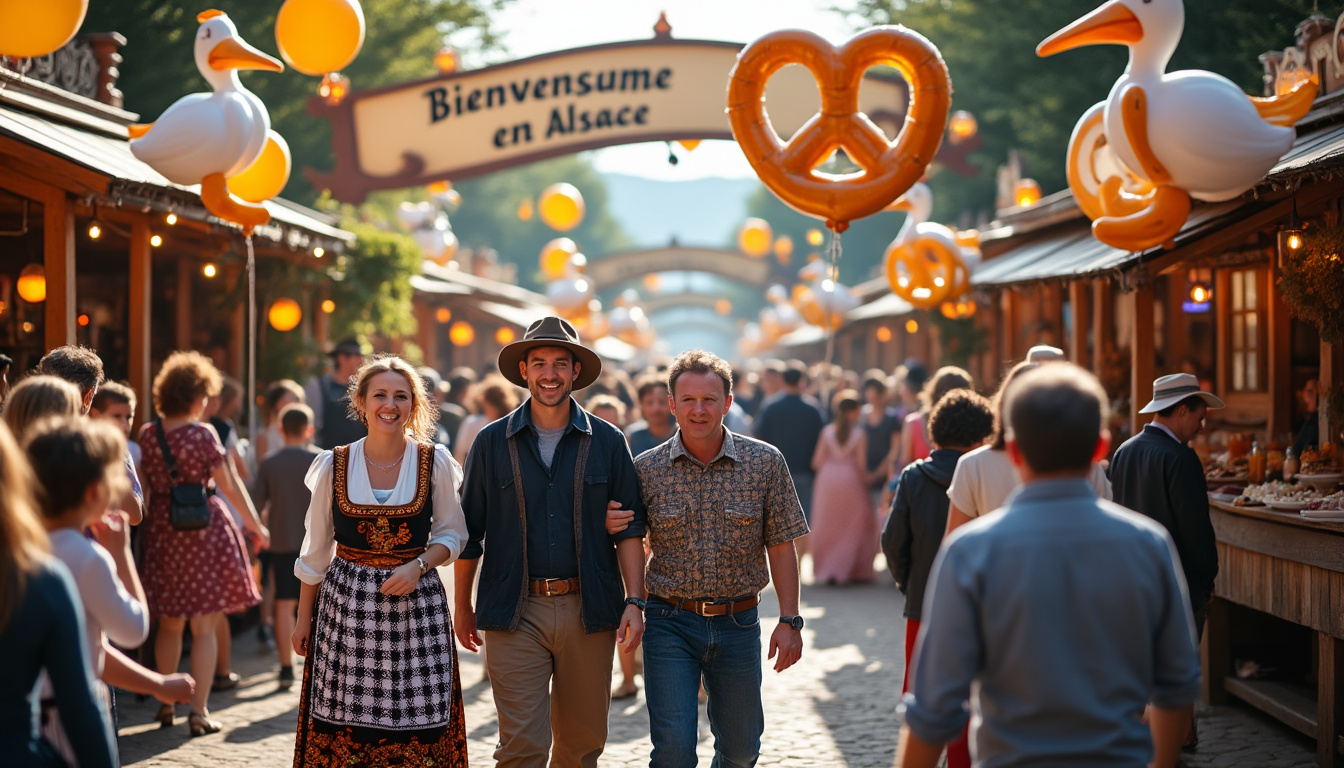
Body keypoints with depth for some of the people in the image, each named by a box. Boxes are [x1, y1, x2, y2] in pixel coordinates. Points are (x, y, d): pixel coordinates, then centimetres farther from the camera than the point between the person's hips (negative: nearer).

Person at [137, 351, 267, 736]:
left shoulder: (147, 434, 1)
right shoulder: (203, 435, -12)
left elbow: (144, 483, 8)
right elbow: (229, 485, -7)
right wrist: (255, 524, 5)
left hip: (162, 530, 5)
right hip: (204, 527, -5)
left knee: (169, 624, 16)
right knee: (204, 626, 0)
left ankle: (166, 704, 23)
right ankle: (198, 711, -2)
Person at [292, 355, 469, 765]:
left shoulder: (434, 462, -2)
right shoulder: (335, 466, 0)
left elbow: (451, 534, 7)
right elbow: (315, 550, 8)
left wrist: (418, 565, -12)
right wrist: (304, 618, 11)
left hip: (416, 604, 0)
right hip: (347, 605, 0)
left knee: (416, 732, -2)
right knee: (344, 731, -1)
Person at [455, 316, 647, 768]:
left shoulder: (607, 442, 5)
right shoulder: (493, 443, 4)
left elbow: (630, 529, 5)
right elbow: (469, 531, 10)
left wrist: (634, 601, -4)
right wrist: (462, 606, 11)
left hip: (587, 611, 1)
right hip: (515, 613, -1)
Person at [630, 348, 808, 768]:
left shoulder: (765, 462, -2)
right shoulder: (646, 469, -3)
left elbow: (781, 547, 2)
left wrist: (789, 621, -3)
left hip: (737, 623, 1)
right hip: (669, 623, -1)